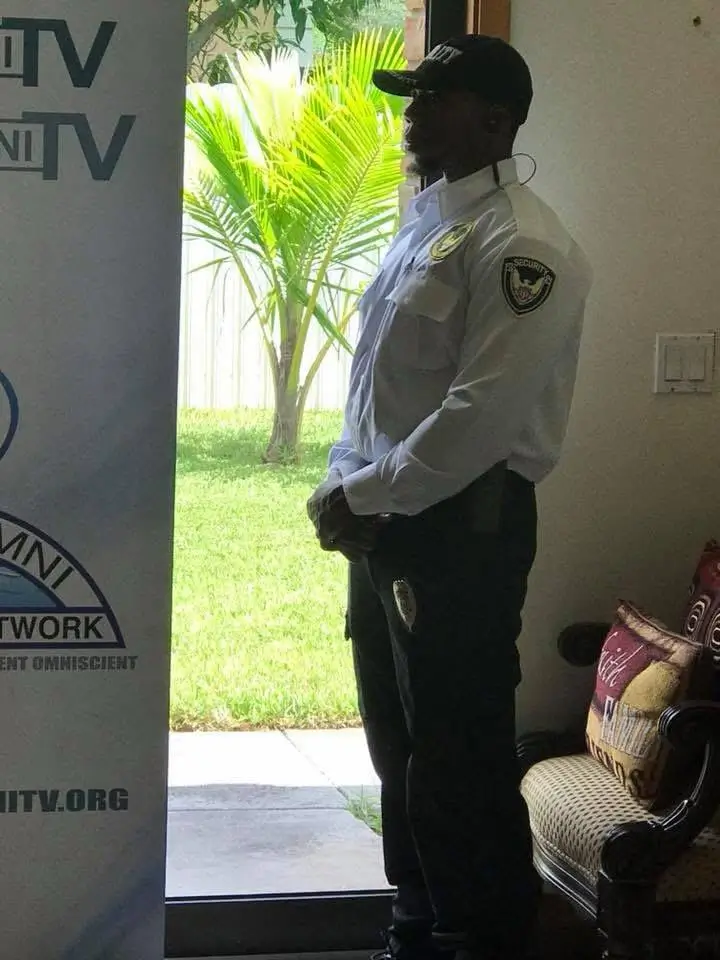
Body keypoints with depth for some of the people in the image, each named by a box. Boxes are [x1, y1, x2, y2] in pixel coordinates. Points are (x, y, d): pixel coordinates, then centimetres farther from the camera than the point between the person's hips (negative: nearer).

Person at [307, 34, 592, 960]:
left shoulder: (521, 246, -15)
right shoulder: (424, 224, 14)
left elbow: (483, 416, -22)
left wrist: (361, 498, -15)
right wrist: (343, 484, 3)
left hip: (463, 530, -9)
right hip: (387, 522, 9)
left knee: (458, 761, -3)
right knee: (399, 746, 17)